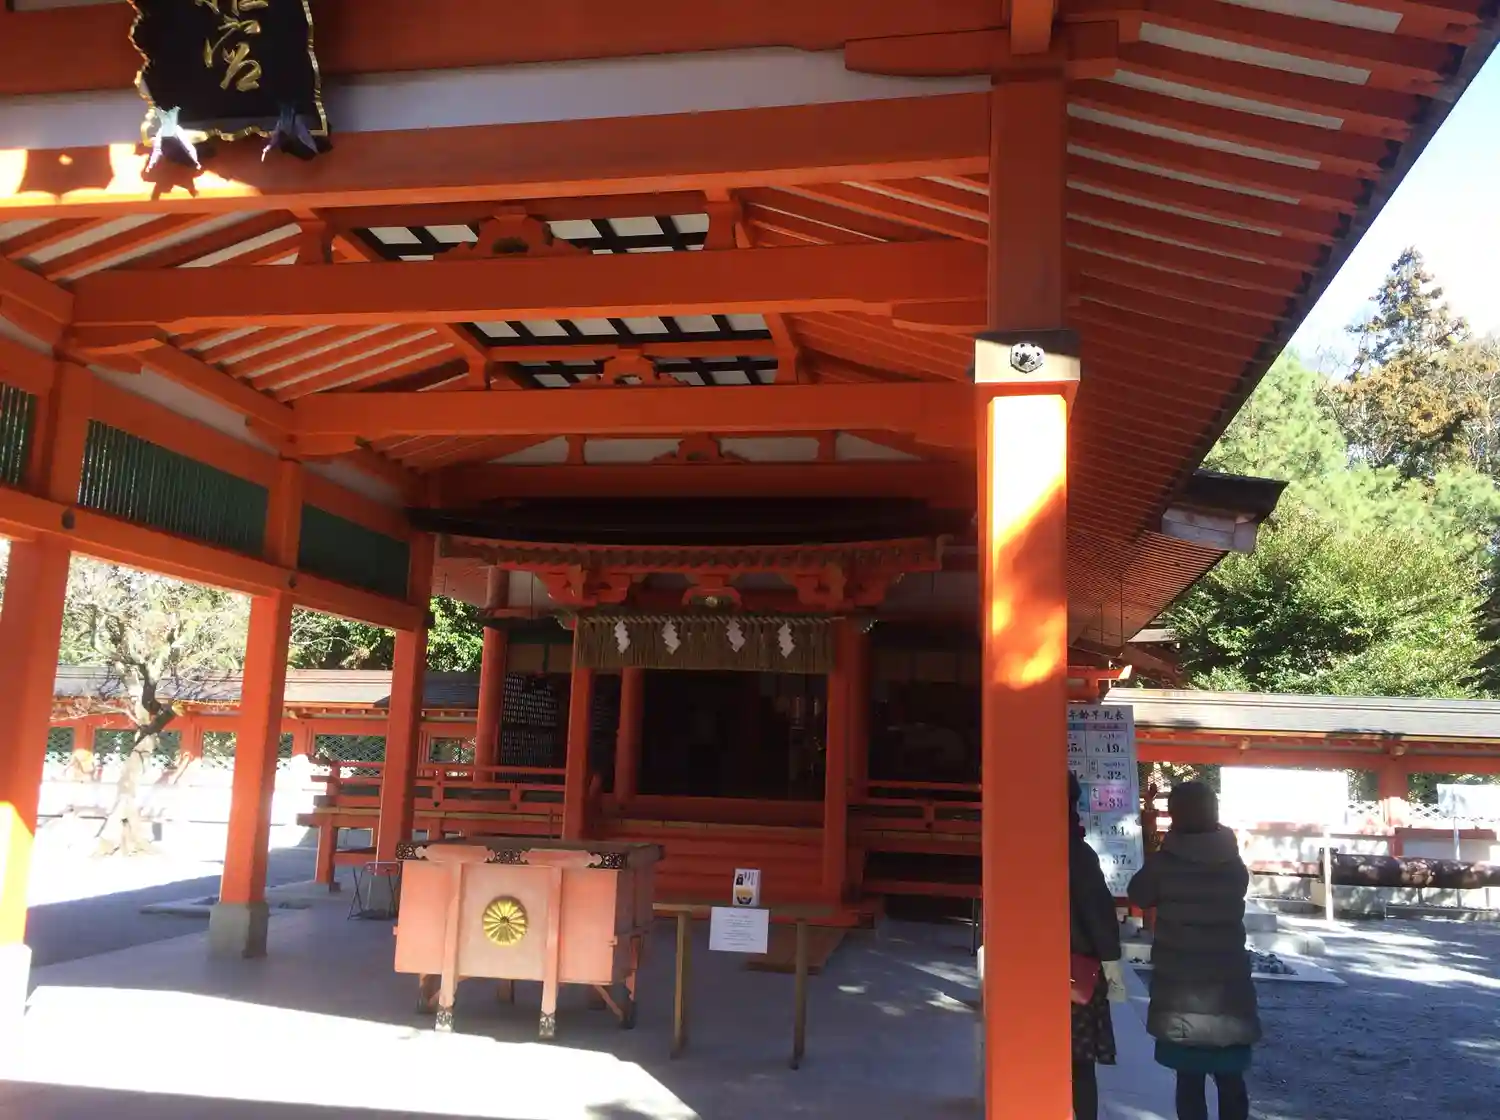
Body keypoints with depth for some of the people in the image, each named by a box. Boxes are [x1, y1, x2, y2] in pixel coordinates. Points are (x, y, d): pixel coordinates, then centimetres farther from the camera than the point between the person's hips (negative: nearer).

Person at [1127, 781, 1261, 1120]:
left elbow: (1139, 896, 5)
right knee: (1231, 1079, 11)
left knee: (1189, 1079, 5)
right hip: (1228, 990, 3)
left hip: (1180, 991, -2)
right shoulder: (1235, 865, 0)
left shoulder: (1164, 862, -10)